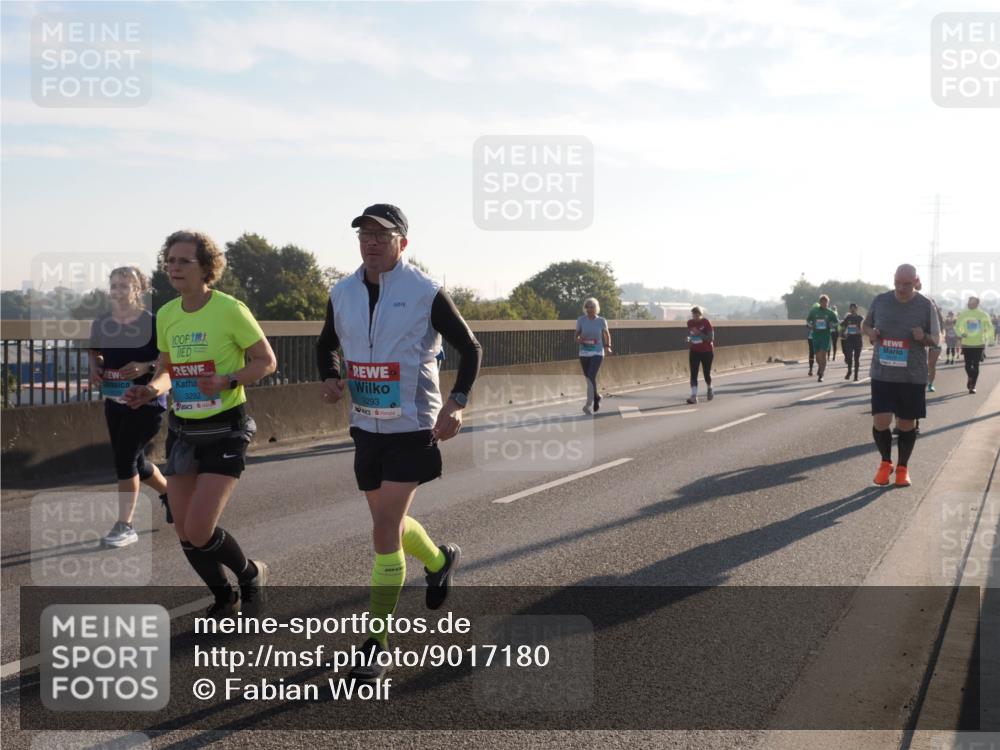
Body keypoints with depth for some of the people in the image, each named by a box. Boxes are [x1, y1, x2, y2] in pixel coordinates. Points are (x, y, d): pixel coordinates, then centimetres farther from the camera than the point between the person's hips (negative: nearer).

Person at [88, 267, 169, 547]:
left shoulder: (153, 323, -13)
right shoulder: (101, 323, 3)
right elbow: (95, 352, 19)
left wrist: (146, 367, -27)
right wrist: (95, 368, -2)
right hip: (115, 401, 6)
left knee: (125, 458, -12)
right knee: (135, 462, 15)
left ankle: (125, 526, -2)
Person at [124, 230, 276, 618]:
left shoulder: (229, 309, -14)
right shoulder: (166, 315, 5)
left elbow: (267, 361, -8)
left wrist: (228, 380, -25)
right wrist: (151, 390, -3)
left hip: (225, 429, -6)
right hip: (182, 429, 6)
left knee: (199, 531, -13)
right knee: (184, 530, 7)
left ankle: (251, 574, 18)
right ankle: (225, 599, 29)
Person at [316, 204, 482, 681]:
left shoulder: (426, 293, -12)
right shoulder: (342, 294, 2)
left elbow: (470, 348, -4)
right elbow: (327, 346, 18)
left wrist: (457, 403, -17)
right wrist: (330, 380, -3)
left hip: (411, 429, -6)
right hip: (366, 427, 6)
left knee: (384, 532, -11)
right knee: (390, 522, 19)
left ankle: (376, 641, 1)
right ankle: (441, 560, 51)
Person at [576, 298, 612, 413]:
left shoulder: (601, 321, -3)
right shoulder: (581, 320, -1)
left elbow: (607, 334, 13)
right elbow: (577, 335, 9)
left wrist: (608, 346, 0)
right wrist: (578, 339, -14)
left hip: (597, 353, -3)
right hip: (584, 353, 3)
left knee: (591, 377, -18)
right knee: (588, 378, 11)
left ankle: (588, 404, -20)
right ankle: (597, 396, 39)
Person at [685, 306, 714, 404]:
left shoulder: (706, 322, -13)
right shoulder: (690, 323, 1)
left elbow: (711, 338, -17)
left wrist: (699, 333, -26)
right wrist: (689, 340, -4)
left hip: (706, 352, -3)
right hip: (694, 352, 3)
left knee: (707, 373, 7)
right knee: (693, 374, -9)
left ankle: (709, 389, 38)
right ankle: (694, 396, -13)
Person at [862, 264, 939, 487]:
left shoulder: (925, 305, -4)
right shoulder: (880, 301, 0)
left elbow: (935, 338, 4)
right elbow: (865, 324, 15)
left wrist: (924, 337, -19)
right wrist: (870, 332, -8)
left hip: (913, 376, 0)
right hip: (882, 373, 1)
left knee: (907, 424, 8)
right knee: (880, 422, -6)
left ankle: (902, 467, 28)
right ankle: (885, 462, 20)